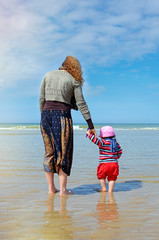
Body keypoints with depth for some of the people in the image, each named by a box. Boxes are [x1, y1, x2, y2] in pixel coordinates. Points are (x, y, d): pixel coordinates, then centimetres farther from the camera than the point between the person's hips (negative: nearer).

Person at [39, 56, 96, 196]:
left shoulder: (48, 75, 12)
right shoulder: (73, 80, 3)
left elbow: (41, 99, 8)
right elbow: (81, 103, -1)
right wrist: (90, 125, 1)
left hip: (46, 113, 4)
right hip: (62, 115, -4)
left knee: (50, 151, 10)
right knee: (64, 152, 3)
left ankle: (51, 188, 14)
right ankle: (63, 189, 3)